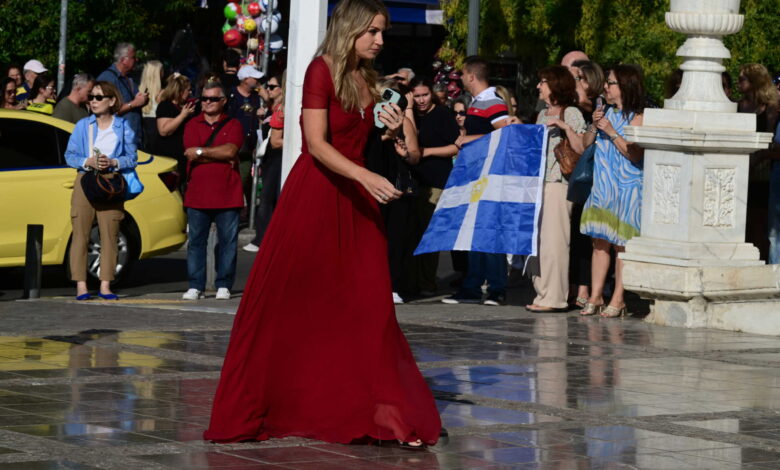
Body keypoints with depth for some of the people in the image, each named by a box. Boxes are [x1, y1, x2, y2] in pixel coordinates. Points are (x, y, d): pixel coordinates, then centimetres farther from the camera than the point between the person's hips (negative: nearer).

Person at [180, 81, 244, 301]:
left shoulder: (233, 125, 8)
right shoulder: (192, 125, 11)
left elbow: (231, 150, -10)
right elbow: (191, 155, -4)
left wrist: (201, 152, -8)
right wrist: (222, 156, -7)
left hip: (227, 194, -1)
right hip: (197, 194, 1)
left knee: (227, 241, -1)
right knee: (196, 241, 1)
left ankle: (223, 286, 6)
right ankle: (195, 286, 5)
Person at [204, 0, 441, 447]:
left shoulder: (366, 78, 12)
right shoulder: (322, 70, -10)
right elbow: (316, 144, -19)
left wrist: (391, 131, 1)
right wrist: (366, 176, -28)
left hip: (354, 202, 7)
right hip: (313, 197, -6)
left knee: (366, 306, 2)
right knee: (287, 303, 1)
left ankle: (383, 411, 1)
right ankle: (253, 408, 12)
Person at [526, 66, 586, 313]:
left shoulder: (572, 114, -3)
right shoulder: (543, 115, 20)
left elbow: (581, 149, -12)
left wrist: (566, 127, -21)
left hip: (558, 183, -8)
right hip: (538, 182, 8)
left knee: (553, 239, -11)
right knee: (537, 239, 6)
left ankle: (554, 297, -11)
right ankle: (542, 292, 10)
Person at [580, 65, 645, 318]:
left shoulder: (637, 117, -7)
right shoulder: (608, 113, 14)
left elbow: (635, 154, -16)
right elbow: (585, 143, 16)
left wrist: (611, 132, -18)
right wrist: (594, 126, -2)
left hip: (627, 188, -7)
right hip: (603, 186, 7)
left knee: (621, 243, -3)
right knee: (600, 242, 5)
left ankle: (618, 299, 0)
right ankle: (595, 297, 8)